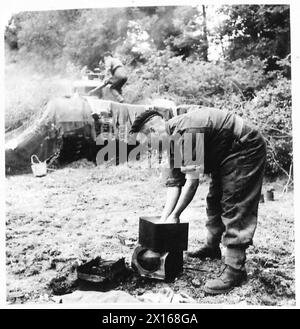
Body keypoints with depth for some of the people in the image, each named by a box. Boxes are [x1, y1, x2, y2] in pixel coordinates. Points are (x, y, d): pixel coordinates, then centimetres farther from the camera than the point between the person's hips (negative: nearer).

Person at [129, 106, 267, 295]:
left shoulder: (186, 132, -30)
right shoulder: (173, 140, 0)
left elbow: (192, 180, -30)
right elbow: (174, 183, 1)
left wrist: (175, 215, -20)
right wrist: (164, 219, -4)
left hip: (246, 149, -10)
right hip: (226, 155, 10)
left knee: (234, 206, -14)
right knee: (214, 201, 15)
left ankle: (235, 269, -11)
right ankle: (212, 248, 32)